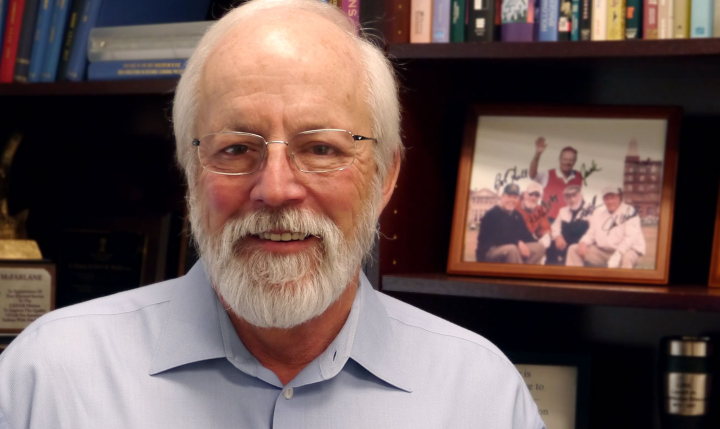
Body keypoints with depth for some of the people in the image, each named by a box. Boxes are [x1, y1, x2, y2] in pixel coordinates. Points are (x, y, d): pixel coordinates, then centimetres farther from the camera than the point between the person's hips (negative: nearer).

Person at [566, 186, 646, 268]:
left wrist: (617, 256, -33)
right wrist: (583, 243, -9)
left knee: (626, 257, -41)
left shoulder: (629, 213, -10)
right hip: (602, 251, 6)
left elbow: (630, 238, -21)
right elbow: (591, 233, 15)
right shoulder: (598, 213, 10)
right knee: (573, 249, -3)